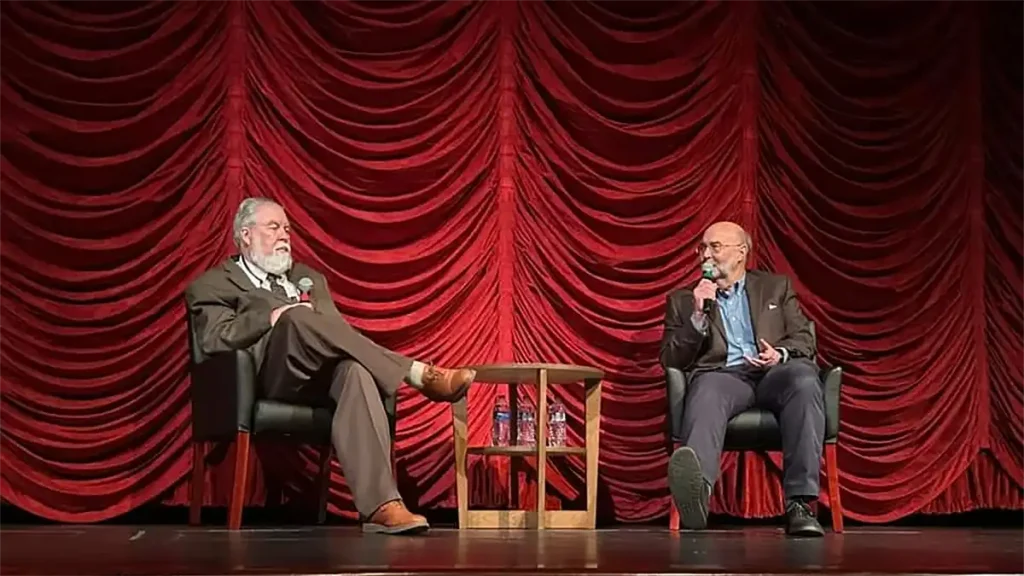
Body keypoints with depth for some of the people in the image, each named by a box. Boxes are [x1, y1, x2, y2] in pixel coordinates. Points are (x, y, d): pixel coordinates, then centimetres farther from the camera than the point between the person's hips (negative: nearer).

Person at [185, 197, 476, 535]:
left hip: (323, 374, 4)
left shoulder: (308, 277, 35)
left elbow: (335, 329, 22)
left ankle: (380, 505, -50)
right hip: (274, 376, -3)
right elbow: (215, 340, 0)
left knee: (356, 371, -35)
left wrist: (296, 321, 0)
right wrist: (274, 317, -10)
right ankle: (419, 375, -36)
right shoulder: (212, 286, 19)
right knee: (297, 317, -35)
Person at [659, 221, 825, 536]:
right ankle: (697, 489, -69)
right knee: (706, 393, -39)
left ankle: (800, 503, -43)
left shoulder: (777, 287, 26)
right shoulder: (682, 299, 24)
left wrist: (780, 354, -7)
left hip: (775, 371, 1)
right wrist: (697, 316, 0)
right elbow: (670, 360, 13)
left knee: (804, 380, -36)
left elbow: (805, 341, 16)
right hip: (721, 374, -1)